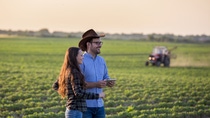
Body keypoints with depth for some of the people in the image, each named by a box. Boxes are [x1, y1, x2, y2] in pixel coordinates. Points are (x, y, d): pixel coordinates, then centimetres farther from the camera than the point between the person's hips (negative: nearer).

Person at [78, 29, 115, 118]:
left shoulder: (101, 60, 12)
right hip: (85, 105, -7)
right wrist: (95, 84, -25)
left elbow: (106, 77, 21)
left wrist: (109, 82, -3)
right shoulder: (81, 61, -11)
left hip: (99, 105, 7)